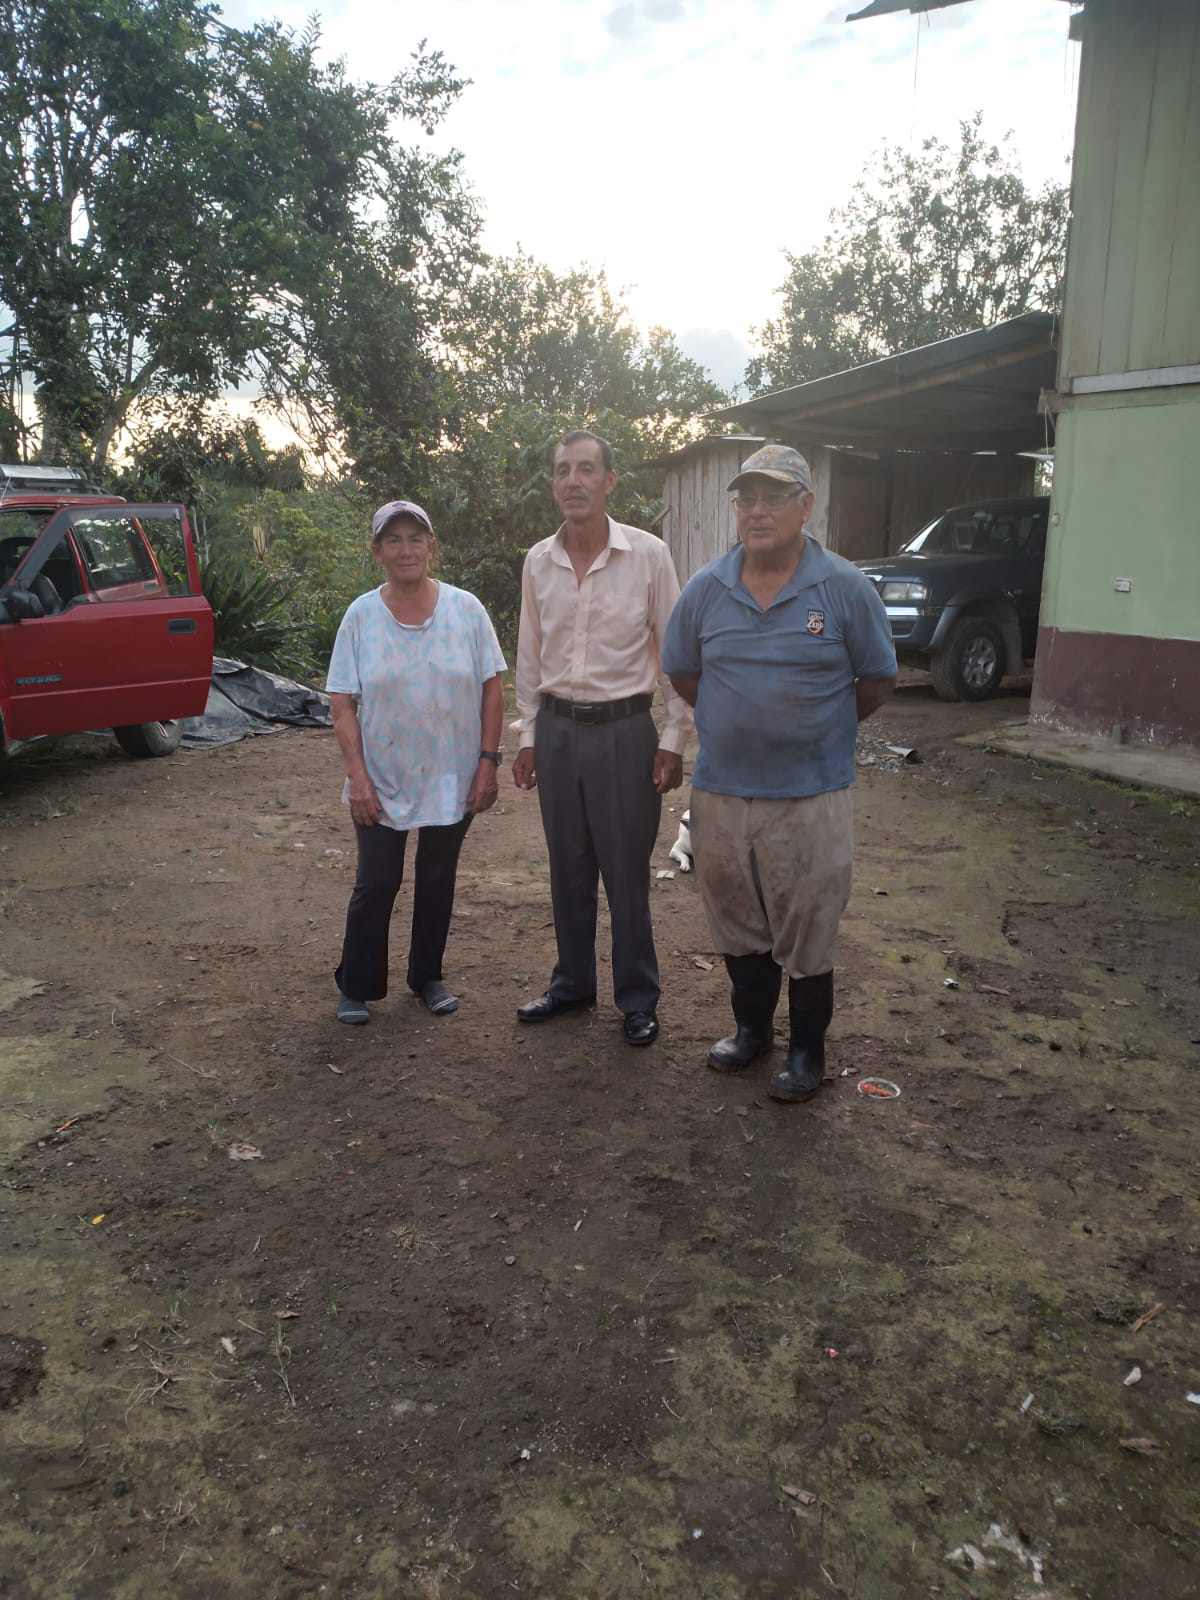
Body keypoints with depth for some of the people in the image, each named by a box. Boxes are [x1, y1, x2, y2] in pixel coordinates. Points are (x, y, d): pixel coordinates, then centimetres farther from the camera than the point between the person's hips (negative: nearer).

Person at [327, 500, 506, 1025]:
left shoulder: (465, 608, -2)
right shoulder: (361, 616, -3)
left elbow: (492, 689, -1)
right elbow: (343, 704, -4)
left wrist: (488, 760, -6)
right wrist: (357, 777, -11)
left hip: (453, 780, 1)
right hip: (383, 781, -1)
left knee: (437, 882, 13)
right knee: (376, 885, 4)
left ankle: (427, 976, 31)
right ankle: (356, 987, 22)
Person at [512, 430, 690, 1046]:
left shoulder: (648, 555, -7)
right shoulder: (538, 561, 5)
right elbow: (529, 656, 12)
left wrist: (672, 740, -6)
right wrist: (528, 735, 11)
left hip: (623, 728, -4)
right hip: (557, 728, 4)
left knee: (627, 873, 3)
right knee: (568, 867, 14)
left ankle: (638, 999, 18)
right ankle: (572, 983, 30)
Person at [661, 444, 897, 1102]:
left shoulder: (846, 589, -7)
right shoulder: (705, 589, 1)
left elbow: (876, 679, 3)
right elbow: (682, 673, 13)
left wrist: (816, 732, 9)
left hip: (810, 797, -3)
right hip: (719, 790, 3)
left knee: (806, 930, 7)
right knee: (736, 922, 16)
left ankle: (807, 1048, 25)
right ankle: (750, 1025, 37)